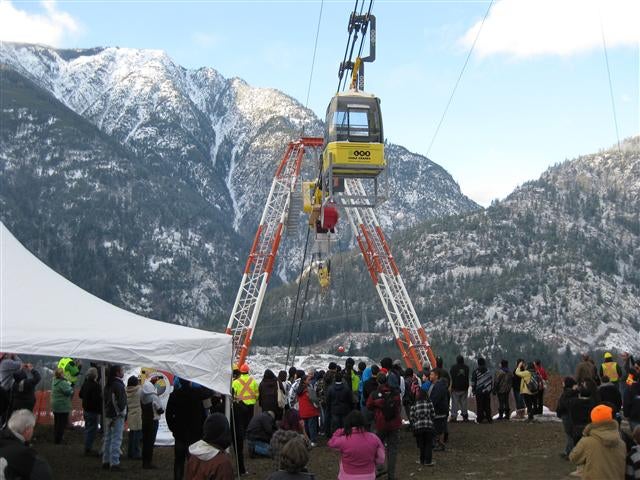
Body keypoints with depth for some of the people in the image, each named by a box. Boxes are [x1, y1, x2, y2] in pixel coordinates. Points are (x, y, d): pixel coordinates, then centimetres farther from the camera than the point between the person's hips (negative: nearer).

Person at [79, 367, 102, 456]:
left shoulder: (85, 383, 6)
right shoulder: (95, 385, -21)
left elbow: (80, 395, 19)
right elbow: (98, 399, -25)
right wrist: (100, 411, -15)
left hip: (85, 409, 9)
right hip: (93, 411, -9)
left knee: (88, 429, 18)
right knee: (92, 429, -2)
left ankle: (87, 448, 26)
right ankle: (88, 449, 0)